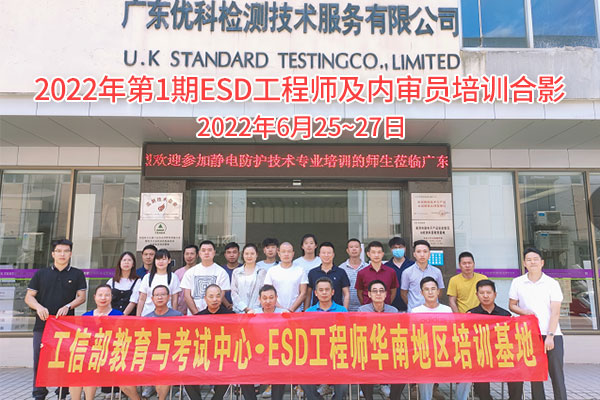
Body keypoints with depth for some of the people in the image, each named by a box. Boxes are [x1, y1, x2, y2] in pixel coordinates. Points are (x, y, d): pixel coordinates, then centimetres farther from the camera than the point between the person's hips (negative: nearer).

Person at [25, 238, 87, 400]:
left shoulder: (77, 274, 9)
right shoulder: (41, 274, 12)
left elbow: (81, 297, 4)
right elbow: (29, 297, 9)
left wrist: (67, 306, -13)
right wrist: (39, 307, -11)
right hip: (42, 324, 1)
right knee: (39, 359, 2)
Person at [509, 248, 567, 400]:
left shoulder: (553, 284, 0)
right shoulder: (517, 283, 4)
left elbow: (555, 312, -5)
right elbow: (512, 305, 11)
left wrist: (550, 336, -13)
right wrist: (524, 311, -10)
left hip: (552, 335, -1)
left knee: (557, 373, -2)